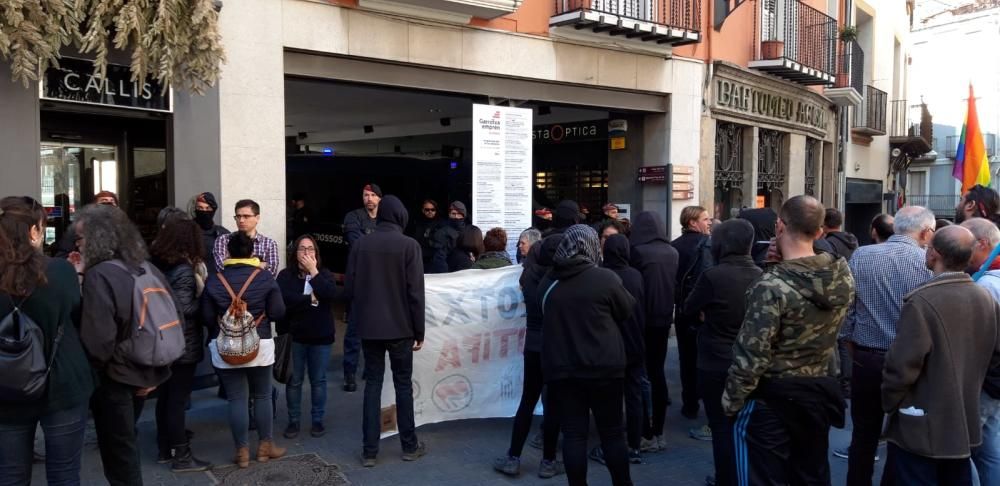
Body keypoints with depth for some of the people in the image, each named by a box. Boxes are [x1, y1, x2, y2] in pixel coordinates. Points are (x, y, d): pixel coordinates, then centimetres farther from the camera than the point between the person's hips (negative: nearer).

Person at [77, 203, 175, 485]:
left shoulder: (98, 275, -20)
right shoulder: (148, 269, 2)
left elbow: (97, 340, -26)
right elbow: (176, 321, 5)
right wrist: (156, 369, 9)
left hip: (114, 378, -7)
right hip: (144, 374, 7)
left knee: (119, 459, 8)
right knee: (126, 446, 24)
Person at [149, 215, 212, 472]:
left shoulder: (156, 263, 3)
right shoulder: (184, 271, -18)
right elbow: (184, 309, -22)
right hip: (183, 344, -7)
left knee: (165, 396, 16)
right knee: (178, 399, 0)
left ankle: (165, 448, 27)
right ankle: (181, 455, 8)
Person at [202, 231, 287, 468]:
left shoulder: (214, 280, -5)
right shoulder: (265, 278, -6)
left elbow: (207, 317, -4)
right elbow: (278, 313, -6)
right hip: (259, 345, 0)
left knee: (237, 399, 6)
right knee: (263, 396, 14)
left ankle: (242, 452, 12)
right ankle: (266, 446, 21)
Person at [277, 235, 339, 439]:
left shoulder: (325, 274, 3)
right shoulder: (286, 275, -2)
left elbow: (331, 295, -17)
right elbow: (283, 300, -19)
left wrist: (313, 271, -15)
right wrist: (311, 299, -16)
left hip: (320, 336, 1)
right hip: (294, 336, -1)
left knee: (318, 381, 9)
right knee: (294, 381, 7)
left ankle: (318, 420, 21)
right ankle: (293, 421, 20)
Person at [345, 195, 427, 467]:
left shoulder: (361, 244, -1)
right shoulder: (409, 245, -9)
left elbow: (349, 289, 0)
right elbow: (415, 292, -10)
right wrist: (419, 331, -2)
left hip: (369, 327, 2)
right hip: (400, 326, -2)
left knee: (372, 385, 9)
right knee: (403, 385, 10)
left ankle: (370, 451, 9)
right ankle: (409, 446, 18)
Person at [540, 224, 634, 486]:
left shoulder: (548, 282, 2)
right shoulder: (605, 278, -11)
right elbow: (627, 311, 2)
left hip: (561, 368, 3)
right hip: (604, 367, -2)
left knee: (573, 434, 6)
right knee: (612, 432, 10)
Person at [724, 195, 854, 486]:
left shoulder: (771, 286, -25)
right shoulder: (844, 275, -5)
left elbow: (751, 356, -23)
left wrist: (731, 401, -10)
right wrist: (782, 268, 0)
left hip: (772, 398, -6)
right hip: (821, 391, 6)